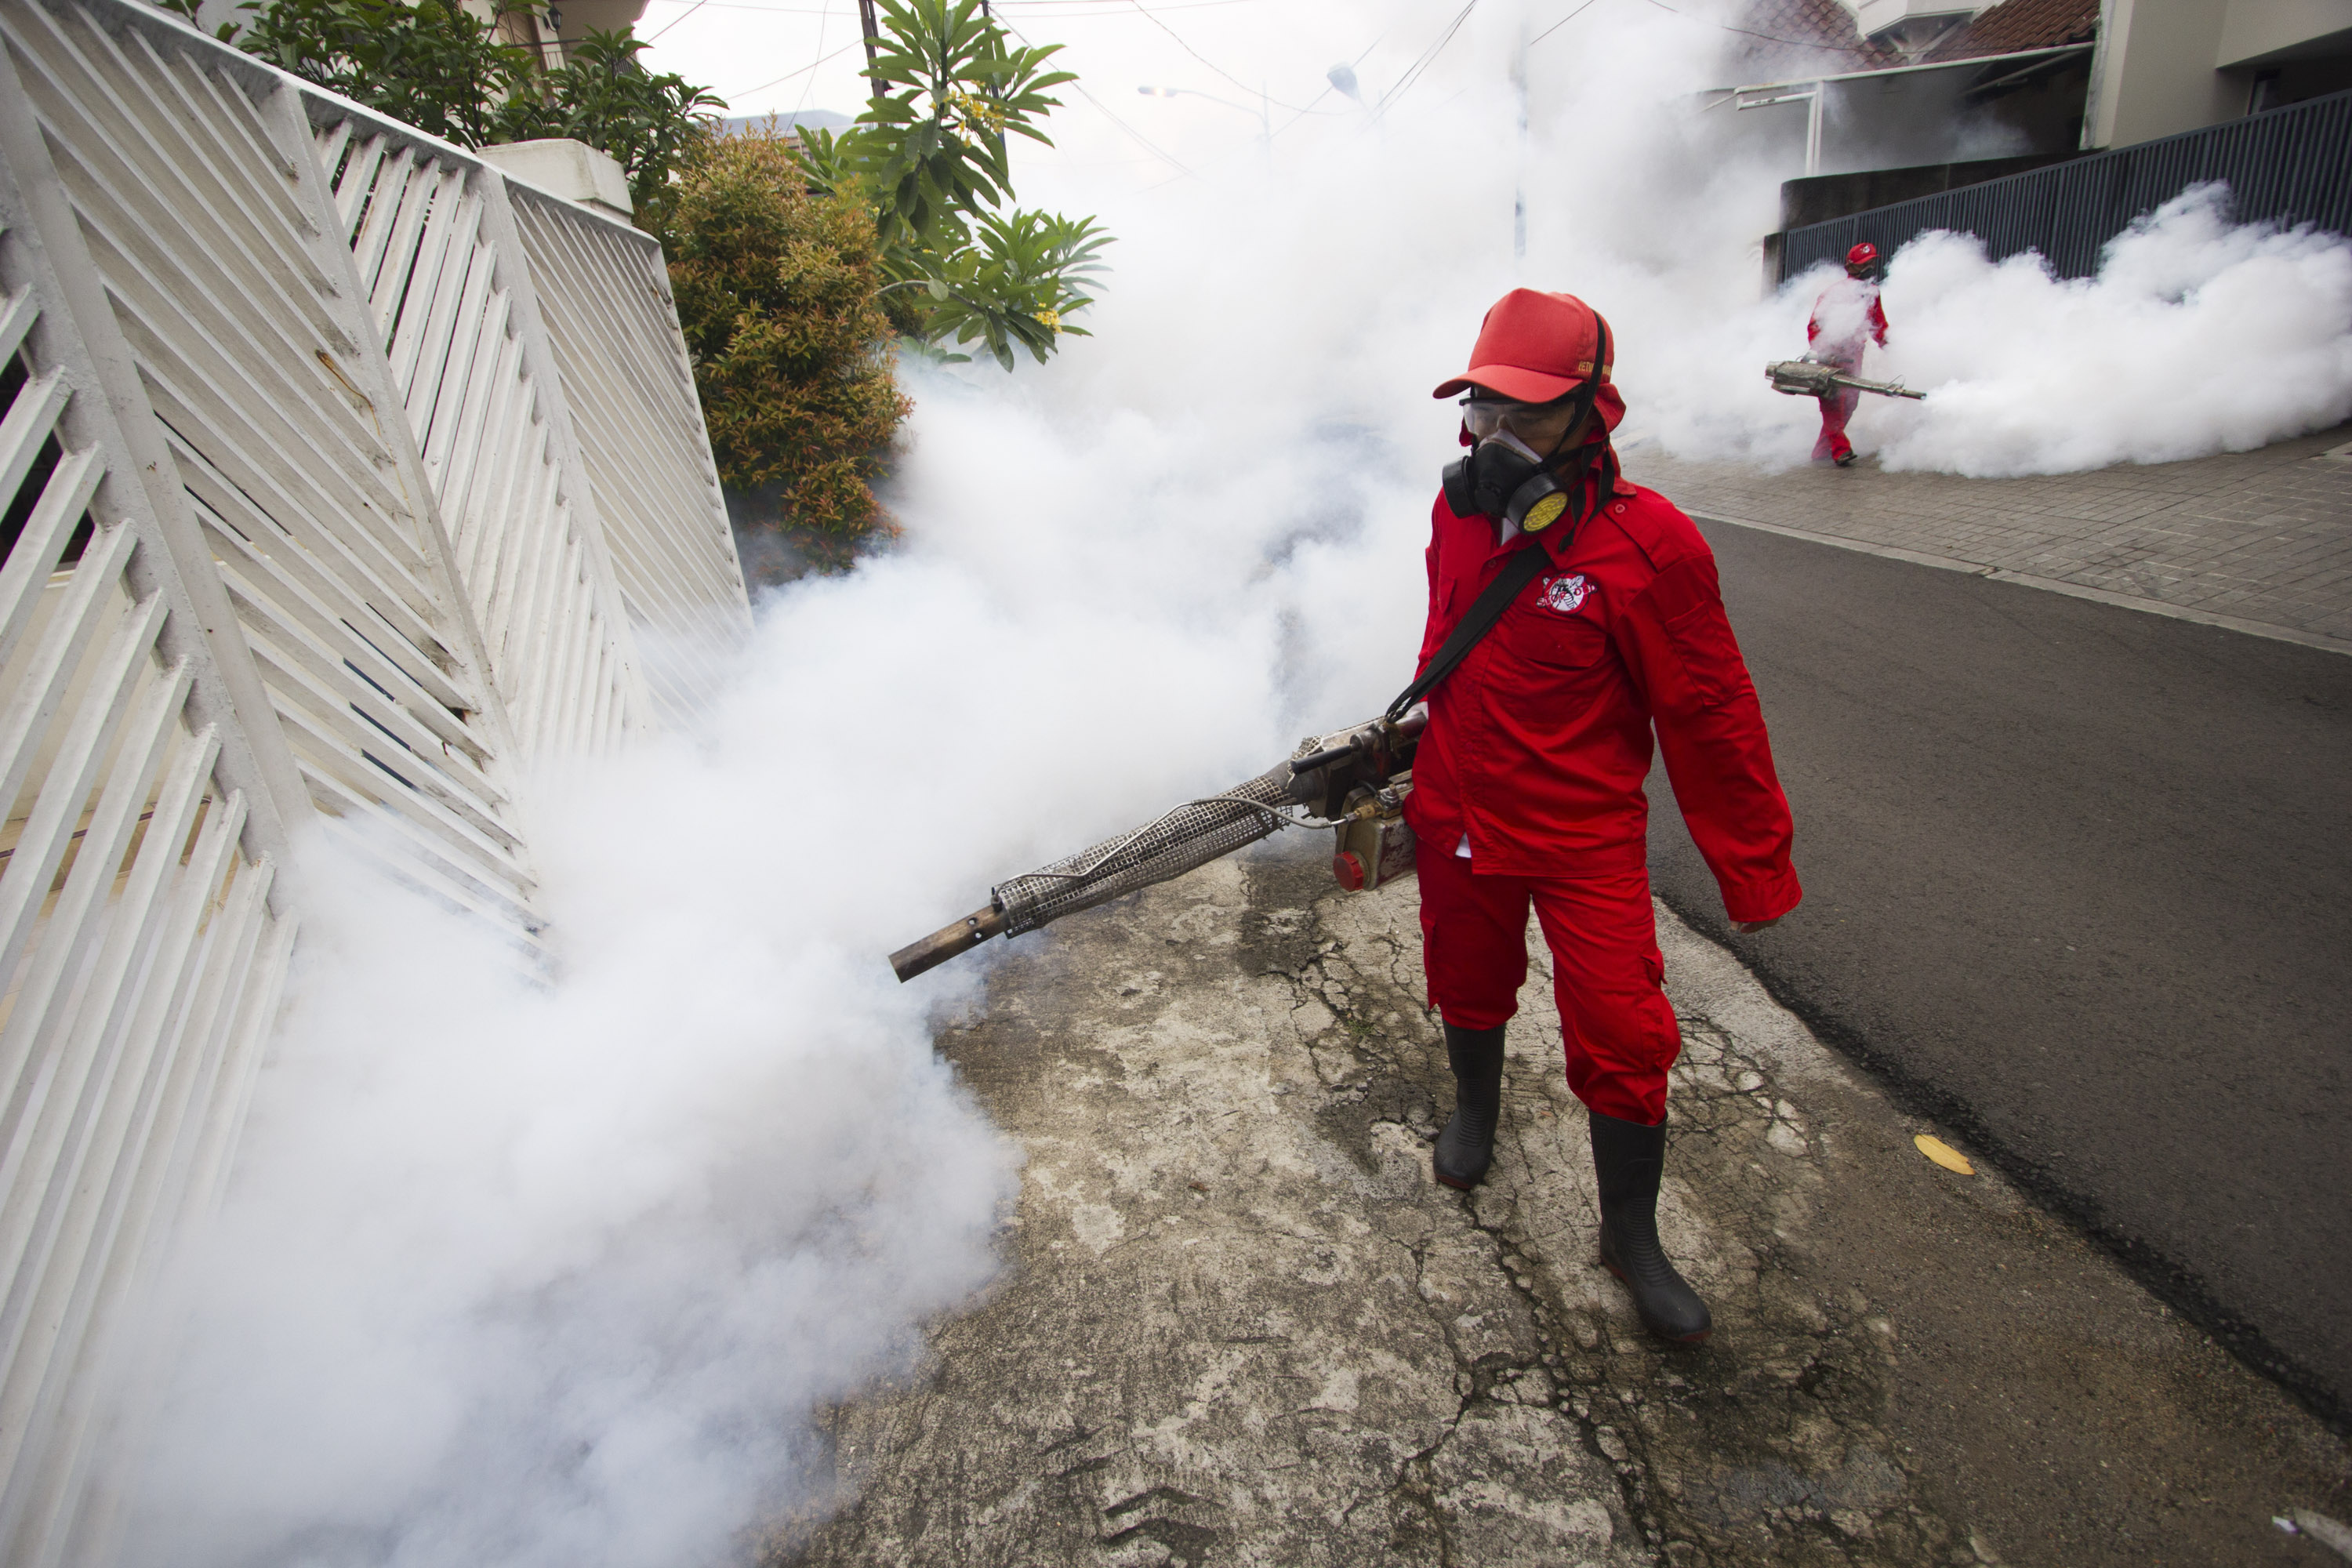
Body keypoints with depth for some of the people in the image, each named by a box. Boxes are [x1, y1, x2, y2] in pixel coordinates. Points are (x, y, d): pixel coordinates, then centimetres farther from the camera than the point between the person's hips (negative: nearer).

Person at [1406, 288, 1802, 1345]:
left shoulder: (1647, 543, -20)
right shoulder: (1458, 511, -3)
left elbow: (1709, 716, -14)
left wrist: (1754, 868, -9)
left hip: (1585, 840, -4)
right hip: (1458, 819, 5)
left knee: (1619, 1040, 0)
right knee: (1467, 983, 22)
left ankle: (1630, 1235, 24)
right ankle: (1475, 1108, 53)